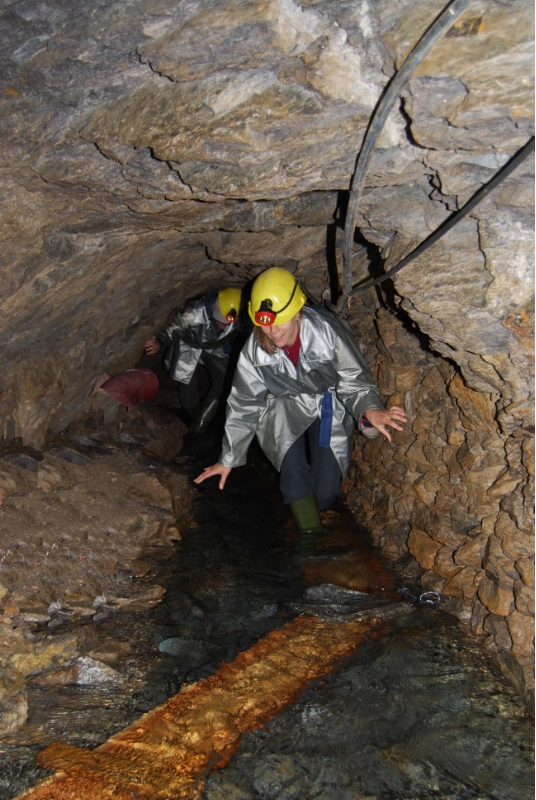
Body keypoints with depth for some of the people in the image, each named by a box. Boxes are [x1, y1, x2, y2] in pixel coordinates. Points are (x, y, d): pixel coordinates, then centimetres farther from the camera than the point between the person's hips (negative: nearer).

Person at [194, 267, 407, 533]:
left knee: (325, 492, -12)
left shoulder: (328, 331, -27)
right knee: (292, 466, -27)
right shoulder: (254, 349, -18)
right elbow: (243, 405, -7)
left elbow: (355, 384, -19)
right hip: (283, 409, 1)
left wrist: (370, 410, -43)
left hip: (329, 404, -1)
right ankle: (311, 532, -7)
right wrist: (228, 459, -1)